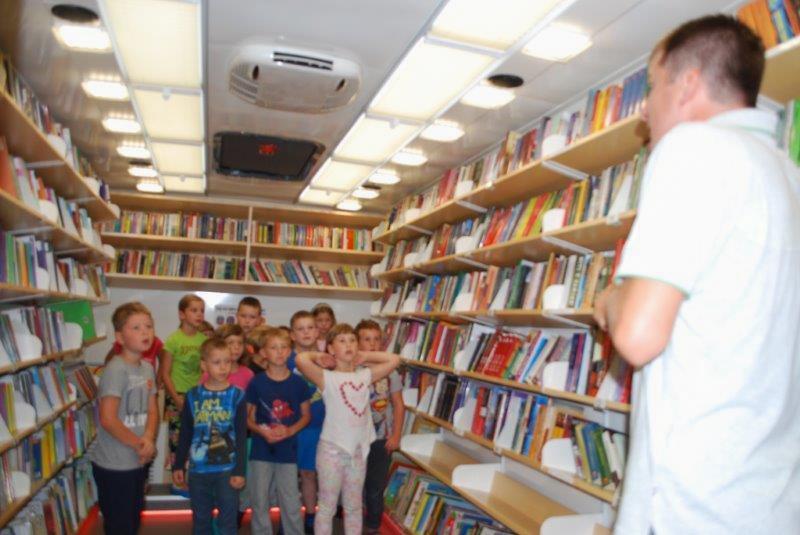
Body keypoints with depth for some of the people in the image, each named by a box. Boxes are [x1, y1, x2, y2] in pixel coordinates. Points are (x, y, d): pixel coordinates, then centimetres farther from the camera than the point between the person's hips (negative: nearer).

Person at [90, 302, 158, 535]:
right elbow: (108, 419, -25)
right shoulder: (115, 370, -21)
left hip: (138, 461, 8)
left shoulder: (148, 368, 4)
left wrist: (148, 439, -13)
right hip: (114, 465, -8)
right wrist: (140, 445, -14)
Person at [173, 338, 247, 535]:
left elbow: (241, 437, -6)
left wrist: (240, 470, -8)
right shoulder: (193, 396, -1)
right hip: (198, 470, 2)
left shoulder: (236, 396, -7)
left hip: (227, 469, -2)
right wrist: (178, 465, 6)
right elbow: (185, 435, 6)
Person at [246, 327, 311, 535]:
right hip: (261, 450, 0)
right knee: (260, 501, 9)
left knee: (291, 503, 5)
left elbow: (306, 415, 4)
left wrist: (290, 430, -13)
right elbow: (247, 417, 2)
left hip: (288, 451, 0)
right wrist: (262, 431, -17)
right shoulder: (256, 382, -5)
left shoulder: (298, 383, -4)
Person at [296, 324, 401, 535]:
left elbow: (394, 359, 3)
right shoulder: (327, 378, -10)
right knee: (327, 507, 11)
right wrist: (319, 357, -7)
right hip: (332, 449, -4)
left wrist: (365, 356, 3)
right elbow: (301, 359, -26)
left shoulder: (365, 375, 4)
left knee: (353, 507, 19)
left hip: (359, 450, 4)